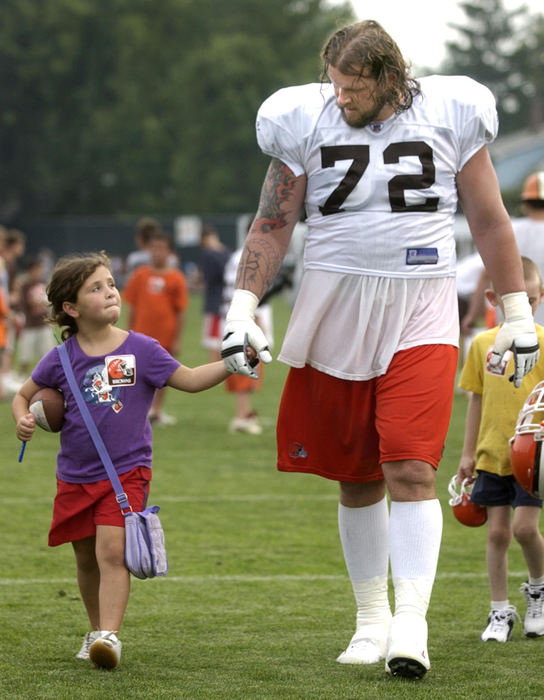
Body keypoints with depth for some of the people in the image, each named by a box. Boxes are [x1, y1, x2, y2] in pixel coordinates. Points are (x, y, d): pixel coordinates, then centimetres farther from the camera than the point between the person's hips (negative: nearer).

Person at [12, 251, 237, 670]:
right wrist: (23, 420, -10)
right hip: (76, 475, 3)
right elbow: (24, 395, 12)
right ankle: (96, 631, 30)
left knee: (112, 550, -17)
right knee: (87, 559, 12)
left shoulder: (140, 350, -5)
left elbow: (192, 380, -5)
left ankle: (110, 636, -22)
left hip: (126, 471, -3)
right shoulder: (62, 359, -1)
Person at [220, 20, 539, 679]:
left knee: (410, 470, -14)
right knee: (356, 478, 8)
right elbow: (271, 226, 4)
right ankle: (371, 619, 20)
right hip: (336, 314, 2)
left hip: (420, 315, -2)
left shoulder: (449, 117, -2)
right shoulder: (308, 122, -1)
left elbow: (489, 221, 6)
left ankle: (410, 625, -17)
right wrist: (243, 308, -5)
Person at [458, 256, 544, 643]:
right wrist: (468, 452, 11)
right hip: (493, 453, 3)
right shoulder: (483, 344, 5)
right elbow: (478, 398, 11)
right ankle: (500, 611, 12)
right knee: (497, 531, 3)